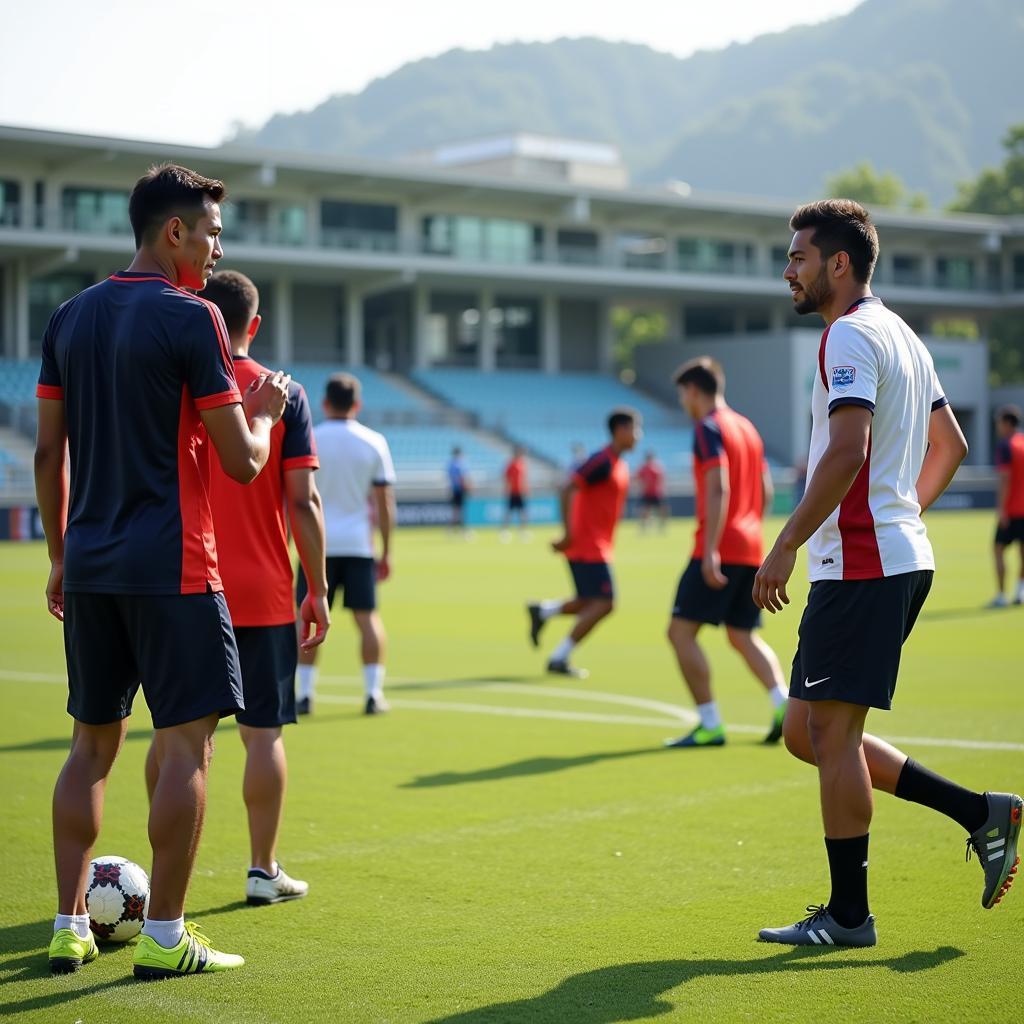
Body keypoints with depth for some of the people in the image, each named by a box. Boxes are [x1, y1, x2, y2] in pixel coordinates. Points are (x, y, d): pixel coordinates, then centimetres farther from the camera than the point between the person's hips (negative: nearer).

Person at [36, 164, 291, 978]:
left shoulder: (70, 318, 10)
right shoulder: (190, 318, -9)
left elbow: (48, 452, 13)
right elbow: (242, 463, -10)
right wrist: (264, 413, 10)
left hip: (90, 566, 7)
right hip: (171, 566, -7)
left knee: (93, 743, 14)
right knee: (188, 742, 0)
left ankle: (70, 928, 16)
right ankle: (164, 938, 2)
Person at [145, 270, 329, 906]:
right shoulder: (283, 394, -2)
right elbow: (303, 502, -5)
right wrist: (318, 591, 2)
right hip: (263, 598, -1)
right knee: (264, 734, 6)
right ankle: (264, 872, 9)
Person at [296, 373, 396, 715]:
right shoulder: (374, 443, 3)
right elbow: (384, 503, 3)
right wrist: (386, 552, 9)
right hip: (358, 543, 1)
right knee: (367, 616, 6)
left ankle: (305, 693, 2)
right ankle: (373, 693, 2)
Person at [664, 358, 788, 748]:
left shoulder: (709, 428, -9)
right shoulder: (747, 428, 18)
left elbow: (718, 489, -19)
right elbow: (765, 492, 20)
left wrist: (711, 550, -23)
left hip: (719, 551, -9)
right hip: (752, 548, 9)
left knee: (681, 631, -3)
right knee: (743, 636, 15)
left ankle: (710, 725, -7)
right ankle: (783, 702, -5)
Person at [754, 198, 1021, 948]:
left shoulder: (851, 335, -11)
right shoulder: (902, 336, 19)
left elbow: (848, 451, -24)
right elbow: (950, 445, 25)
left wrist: (787, 545, -21)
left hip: (861, 564, -10)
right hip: (901, 555, 10)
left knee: (830, 730, -5)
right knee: (808, 733, 12)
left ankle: (848, 915, 2)